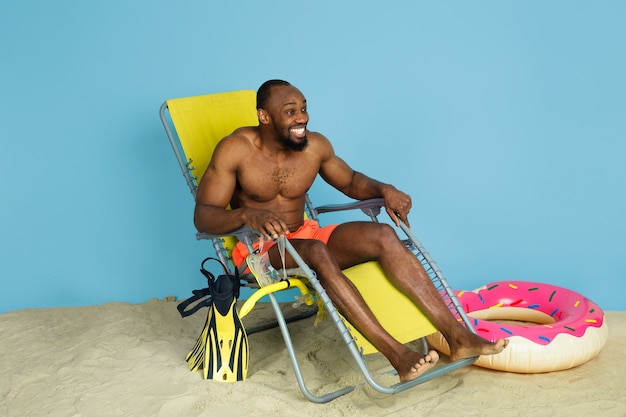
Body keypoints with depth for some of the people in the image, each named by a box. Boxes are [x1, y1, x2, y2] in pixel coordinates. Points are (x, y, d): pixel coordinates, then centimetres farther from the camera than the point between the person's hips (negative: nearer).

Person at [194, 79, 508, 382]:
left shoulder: (315, 145, -1)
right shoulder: (235, 149, -14)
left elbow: (350, 182, 15)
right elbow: (202, 216, -19)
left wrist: (384, 190, -7)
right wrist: (246, 214, -40)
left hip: (304, 235, 5)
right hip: (258, 247, -5)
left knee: (382, 235, -20)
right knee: (317, 253, -38)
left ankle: (458, 337, -24)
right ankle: (397, 355, -41)